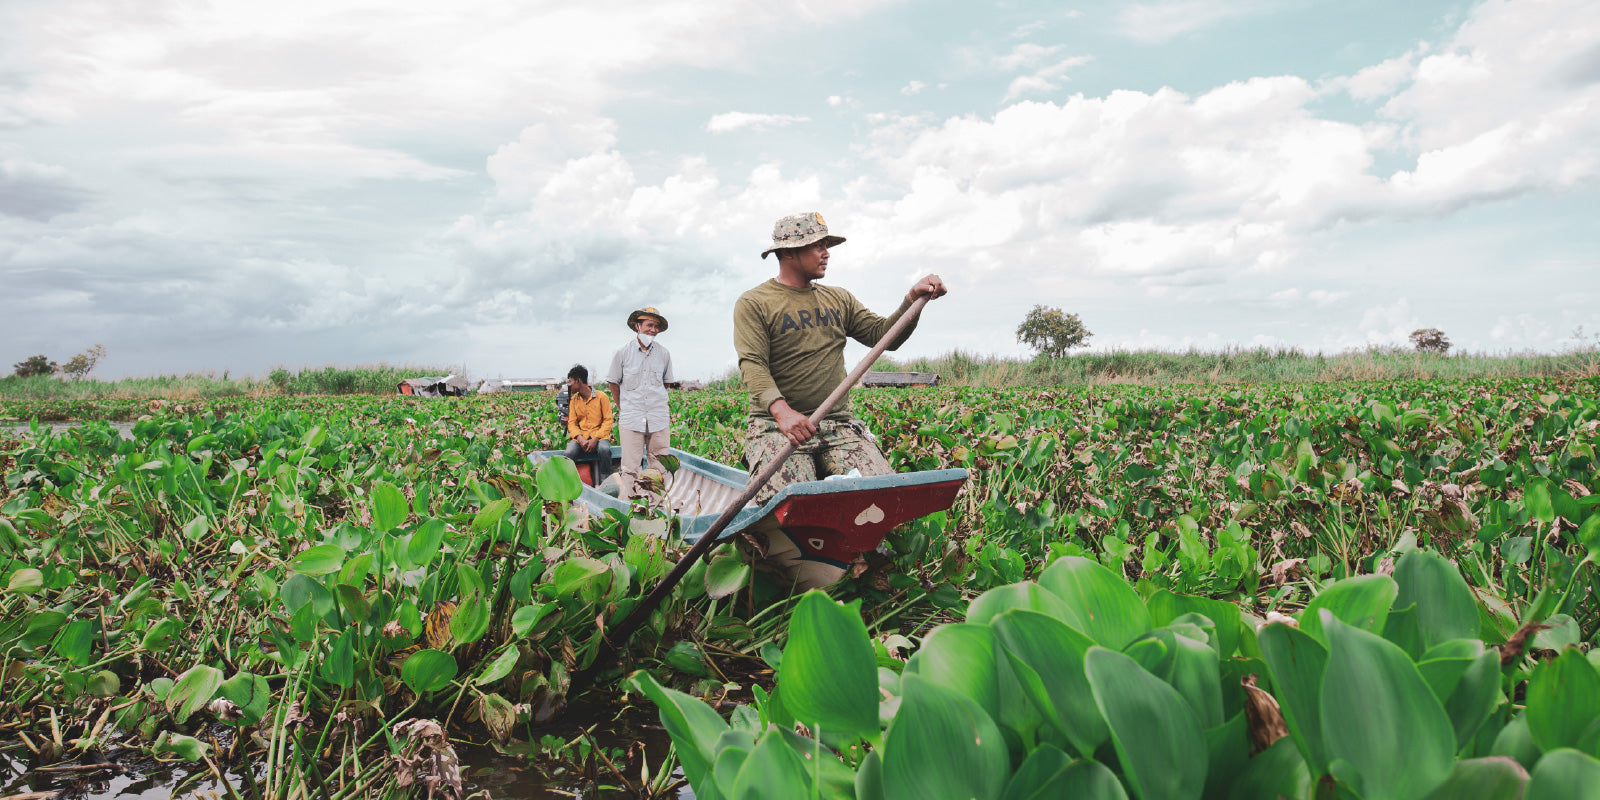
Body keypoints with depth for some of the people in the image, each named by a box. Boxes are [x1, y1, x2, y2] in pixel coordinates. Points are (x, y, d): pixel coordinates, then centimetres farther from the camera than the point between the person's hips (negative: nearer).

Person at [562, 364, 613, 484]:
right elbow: (572, 423, 6)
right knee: (569, 452, -30)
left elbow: (607, 421, -3)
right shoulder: (573, 400, 12)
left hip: (599, 435, -3)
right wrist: (580, 439, -15)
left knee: (604, 449, -37)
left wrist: (595, 439, -17)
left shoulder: (601, 397, 0)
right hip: (581, 436, 3)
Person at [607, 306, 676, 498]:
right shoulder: (623, 352, -1)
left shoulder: (664, 354, 6)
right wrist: (622, 409, 9)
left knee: (660, 468, 4)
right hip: (631, 418, -2)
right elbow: (614, 383, 8)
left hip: (658, 419, 3)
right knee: (630, 468, -3)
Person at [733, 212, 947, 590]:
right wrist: (781, 410, -30)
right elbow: (753, 364, -11)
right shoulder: (753, 303, 3)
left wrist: (912, 301, -4)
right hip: (777, 424, -4)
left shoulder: (839, 300, 20)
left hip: (837, 423, 4)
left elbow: (883, 335, 14)